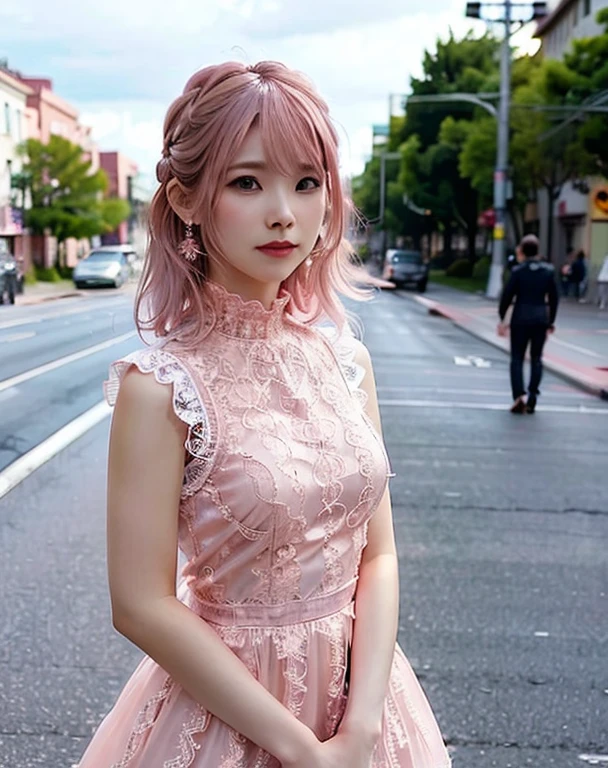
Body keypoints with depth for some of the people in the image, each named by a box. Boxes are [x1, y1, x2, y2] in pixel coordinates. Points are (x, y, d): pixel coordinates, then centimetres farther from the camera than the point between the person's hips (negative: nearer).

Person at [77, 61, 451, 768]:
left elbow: (378, 555, -2)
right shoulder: (161, 386, -18)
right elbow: (141, 607, -17)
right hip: (223, 709, -4)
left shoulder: (345, 360, -4)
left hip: (361, 689, 4)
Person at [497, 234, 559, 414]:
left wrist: (502, 319, 3)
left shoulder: (518, 271, -9)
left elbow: (507, 296, -8)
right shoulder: (549, 271, 1)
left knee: (517, 358, 4)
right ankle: (532, 397, 9)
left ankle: (519, 396, -11)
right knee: (536, 358, 11)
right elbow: (554, 298, 5)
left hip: (521, 319, -3)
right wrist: (551, 321, 14)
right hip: (541, 318, 3)